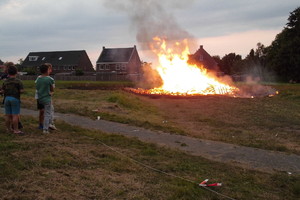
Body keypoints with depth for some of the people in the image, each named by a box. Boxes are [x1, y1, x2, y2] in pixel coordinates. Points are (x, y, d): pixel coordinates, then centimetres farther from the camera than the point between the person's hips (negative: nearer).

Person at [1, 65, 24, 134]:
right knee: (15, 115, -4)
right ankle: (16, 130, -4)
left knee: (8, 115, 10)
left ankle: (9, 129, 18)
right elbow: (21, 90, -13)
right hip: (15, 98, -5)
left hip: (7, 98, 5)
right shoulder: (18, 81, -9)